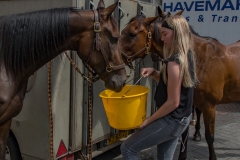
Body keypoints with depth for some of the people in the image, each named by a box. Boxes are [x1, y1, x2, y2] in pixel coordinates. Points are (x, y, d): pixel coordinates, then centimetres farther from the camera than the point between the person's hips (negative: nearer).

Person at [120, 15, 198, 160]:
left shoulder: (175, 62, -26)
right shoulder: (187, 56, 3)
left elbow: (173, 102, -24)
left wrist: (148, 121, -15)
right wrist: (154, 73, -2)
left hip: (172, 120, -9)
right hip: (182, 118, 10)